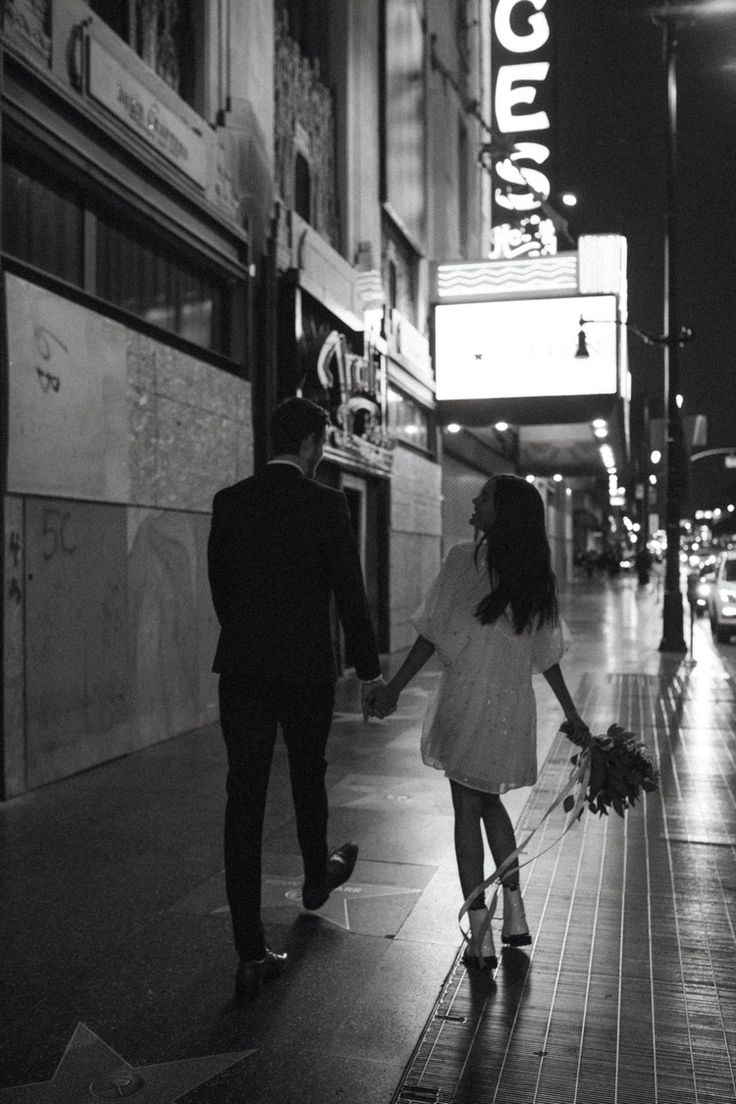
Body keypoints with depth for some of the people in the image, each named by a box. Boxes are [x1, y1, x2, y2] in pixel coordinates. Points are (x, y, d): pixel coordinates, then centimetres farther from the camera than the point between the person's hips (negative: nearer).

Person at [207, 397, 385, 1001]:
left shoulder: (229, 502, 3)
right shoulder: (326, 504, -9)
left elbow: (219, 585, 9)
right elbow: (349, 590, -9)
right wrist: (370, 668, 1)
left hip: (241, 670, 3)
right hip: (307, 670, -2)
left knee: (244, 797, 2)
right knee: (308, 776, 21)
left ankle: (252, 953, 4)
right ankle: (316, 877, 48)